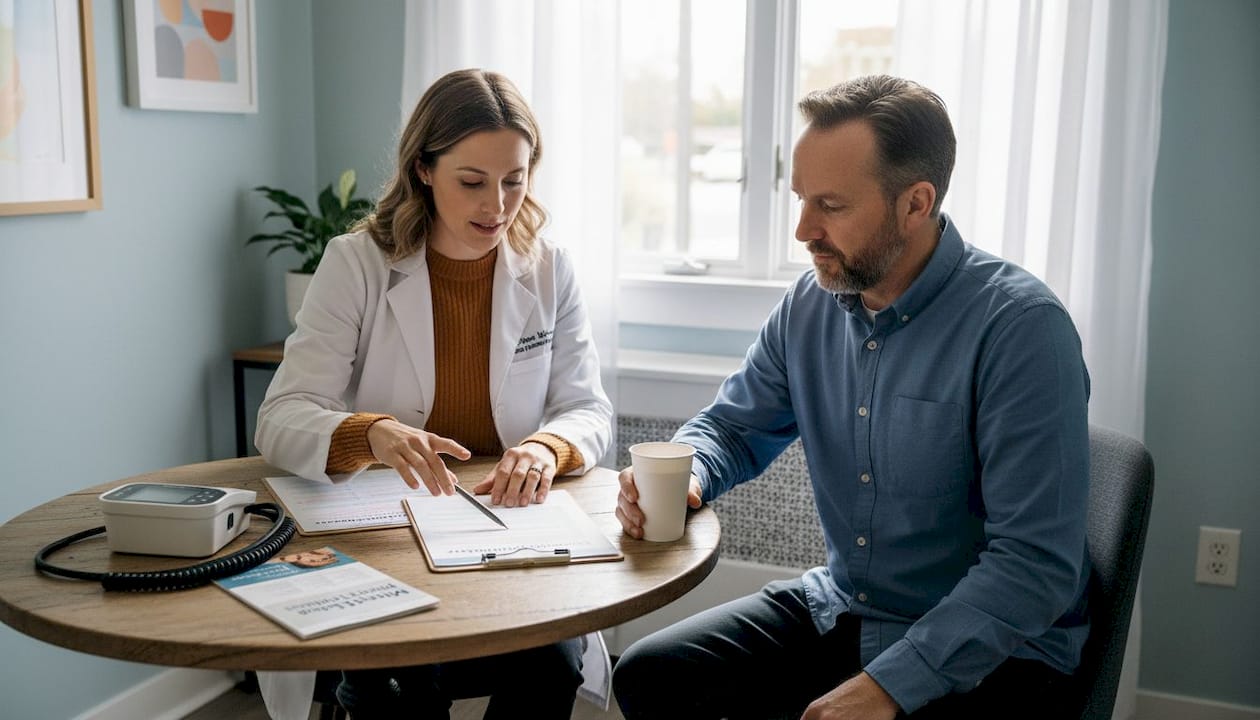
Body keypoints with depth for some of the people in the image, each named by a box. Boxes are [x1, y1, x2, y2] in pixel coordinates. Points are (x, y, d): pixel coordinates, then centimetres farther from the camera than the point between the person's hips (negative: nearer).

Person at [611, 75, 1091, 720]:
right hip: (839, 610, 6)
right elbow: (731, 426, 14)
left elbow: (1034, 563, -24)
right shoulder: (811, 304, 0)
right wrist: (680, 478, -10)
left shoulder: (1021, 328, -21)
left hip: (987, 651, -6)